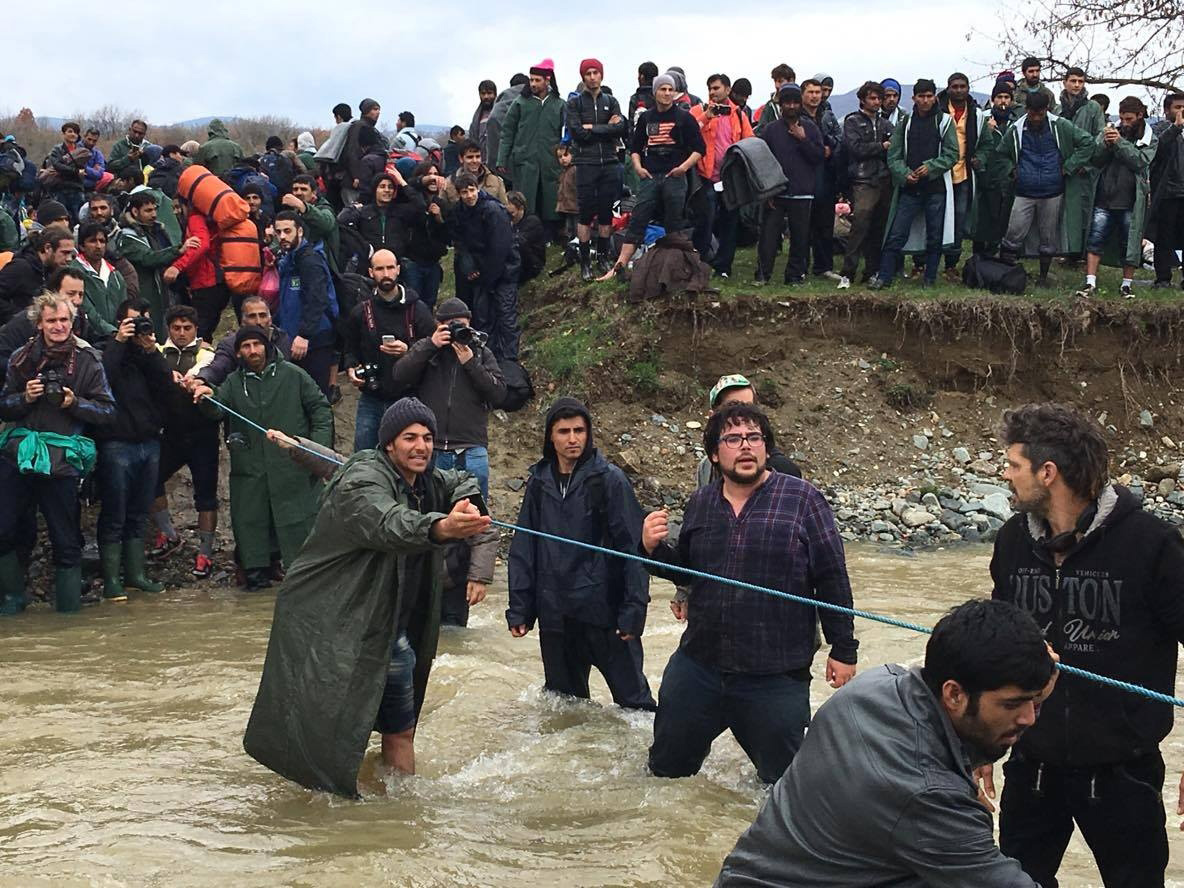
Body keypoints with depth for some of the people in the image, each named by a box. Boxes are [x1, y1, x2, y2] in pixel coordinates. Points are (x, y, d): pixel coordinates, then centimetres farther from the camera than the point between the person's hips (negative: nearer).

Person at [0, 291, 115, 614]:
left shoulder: (87, 361, 0)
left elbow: (107, 412, -2)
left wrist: (74, 402, -16)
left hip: (62, 462, -3)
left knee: (66, 541, 4)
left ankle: (69, 606, 14)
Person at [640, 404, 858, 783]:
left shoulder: (802, 499, -6)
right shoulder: (700, 504, 8)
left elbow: (832, 578, -5)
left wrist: (843, 649, -5)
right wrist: (654, 549, -2)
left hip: (776, 676, -4)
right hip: (697, 664, 4)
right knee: (666, 770, 16)